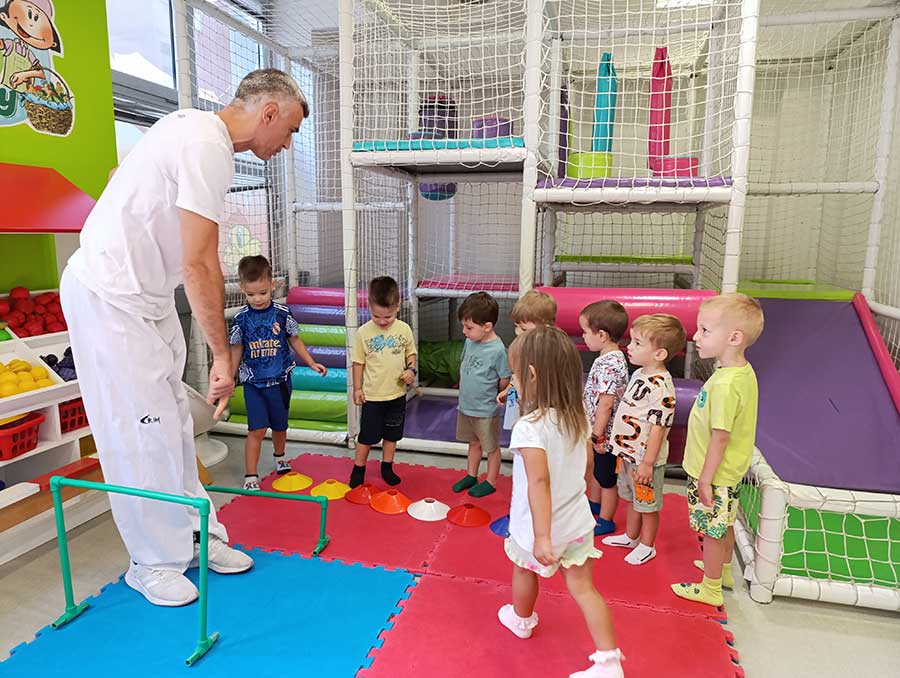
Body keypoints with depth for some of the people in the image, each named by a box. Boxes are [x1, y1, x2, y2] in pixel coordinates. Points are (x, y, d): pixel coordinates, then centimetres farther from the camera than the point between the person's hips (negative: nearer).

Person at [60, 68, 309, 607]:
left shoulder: (196, 129, 11)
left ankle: (196, 538, 23)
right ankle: (154, 562, 14)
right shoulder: (208, 148, -21)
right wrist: (223, 356, -20)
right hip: (109, 299, -10)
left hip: (147, 295, 10)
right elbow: (201, 265, -25)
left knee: (173, 423, 12)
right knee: (142, 434, -2)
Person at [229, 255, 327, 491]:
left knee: (279, 426, 16)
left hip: (280, 380, 1)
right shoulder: (241, 319, -6)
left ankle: (279, 458, 43)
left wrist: (312, 363, 4)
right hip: (253, 383, -1)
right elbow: (236, 350, 4)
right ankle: (250, 476, 3)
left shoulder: (282, 313, -6)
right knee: (257, 429, -8)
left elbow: (295, 340, 7)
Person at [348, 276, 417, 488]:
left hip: (397, 394, 2)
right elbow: (358, 362, -3)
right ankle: (359, 468, 29)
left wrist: (411, 369, -11)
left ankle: (387, 467, 35)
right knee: (367, 435, 10)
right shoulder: (363, 333, -11)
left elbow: (411, 353, 8)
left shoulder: (404, 329, -6)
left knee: (392, 434, 17)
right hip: (372, 395, -2)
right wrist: (357, 388, -1)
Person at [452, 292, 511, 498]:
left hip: (486, 410, -6)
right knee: (473, 443, 24)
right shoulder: (470, 341, -2)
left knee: (491, 447, 14)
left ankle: (491, 482, 30)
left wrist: (489, 395, -2)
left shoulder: (497, 349, -23)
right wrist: (466, 390, 6)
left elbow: (505, 381, -16)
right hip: (465, 405, 7)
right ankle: (471, 475, 41)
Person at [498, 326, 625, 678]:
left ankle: (521, 618, 51)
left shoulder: (529, 427, -29)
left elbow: (539, 482, -34)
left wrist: (541, 537, -33)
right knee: (583, 587, 14)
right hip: (577, 522, 5)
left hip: (539, 527, -5)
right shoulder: (577, 417, -5)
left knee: (524, 570, 24)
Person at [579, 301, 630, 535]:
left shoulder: (610, 364, -28)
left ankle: (606, 521, 27)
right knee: (595, 468, 27)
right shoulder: (610, 358, 3)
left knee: (606, 477, 9)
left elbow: (606, 404, -27)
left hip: (605, 433, -9)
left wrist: (597, 435, -21)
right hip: (597, 429, 9)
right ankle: (594, 504, 49)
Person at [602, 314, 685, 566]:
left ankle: (647, 546, 31)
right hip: (628, 453, 9)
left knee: (648, 505, 12)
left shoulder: (660, 387, -27)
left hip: (645, 459, -9)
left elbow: (658, 428, -24)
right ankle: (631, 536, 44)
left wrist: (647, 463, -20)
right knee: (632, 498, 25)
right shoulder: (639, 374, 2)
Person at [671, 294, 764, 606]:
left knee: (712, 531, 9)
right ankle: (723, 569, 47)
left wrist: (706, 479, -18)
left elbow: (720, 436, -27)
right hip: (729, 472, 9)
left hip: (713, 475, -9)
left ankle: (711, 588, 28)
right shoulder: (745, 372, -1)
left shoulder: (725, 384, -32)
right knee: (724, 525, 27)